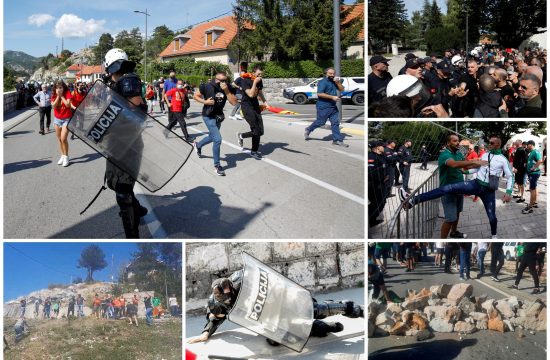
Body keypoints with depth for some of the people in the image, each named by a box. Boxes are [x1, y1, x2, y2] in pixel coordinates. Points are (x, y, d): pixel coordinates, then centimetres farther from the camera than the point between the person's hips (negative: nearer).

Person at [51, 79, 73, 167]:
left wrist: (61, 96, -17)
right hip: (57, 119, 5)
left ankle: (66, 157, 0)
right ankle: (63, 156, 23)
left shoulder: (67, 93, -10)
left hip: (66, 119, -5)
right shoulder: (54, 95, 2)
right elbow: (53, 106, -13)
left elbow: (68, 104, -23)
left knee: (63, 139, -14)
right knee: (60, 139, 10)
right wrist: (58, 96, -16)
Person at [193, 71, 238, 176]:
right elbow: (195, 96, -5)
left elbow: (234, 102, -18)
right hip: (208, 116, -6)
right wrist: (205, 101, -20)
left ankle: (198, 145, 57)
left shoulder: (228, 88, -8)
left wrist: (226, 91, -27)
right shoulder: (207, 86, -17)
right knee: (217, 139, -16)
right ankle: (217, 165, -4)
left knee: (212, 137, 25)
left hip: (218, 116, 6)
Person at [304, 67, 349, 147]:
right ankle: (308, 130, 28)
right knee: (320, 122, 3)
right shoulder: (323, 82, -13)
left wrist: (338, 82, -7)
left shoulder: (334, 81, 14)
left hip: (333, 106, 8)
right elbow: (319, 94, -23)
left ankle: (337, 140, 4)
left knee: (335, 122, 2)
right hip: (323, 107, -8)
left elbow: (342, 89, 13)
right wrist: (332, 97, -23)